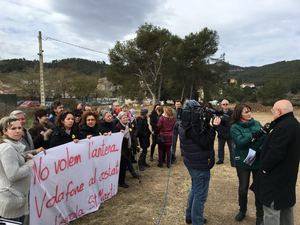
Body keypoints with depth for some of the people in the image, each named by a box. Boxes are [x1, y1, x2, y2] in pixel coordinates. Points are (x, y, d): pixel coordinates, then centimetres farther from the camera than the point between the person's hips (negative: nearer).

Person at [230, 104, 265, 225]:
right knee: (243, 188, 14)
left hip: (258, 161, 2)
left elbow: (264, 139, -2)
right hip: (243, 162, -2)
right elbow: (240, 142, -22)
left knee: (259, 188, 11)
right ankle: (242, 210, 39)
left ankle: (260, 215, 32)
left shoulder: (256, 123, 1)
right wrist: (254, 134, -28)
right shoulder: (235, 127, -8)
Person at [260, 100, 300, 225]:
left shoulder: (284, 127, -25)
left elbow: (275, 153, -28)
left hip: (276, 177, -10)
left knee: (271, 209, 0)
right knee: (286, 206, 24)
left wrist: (265, 167, -15)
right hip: (288, 174, 10)